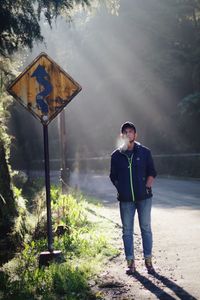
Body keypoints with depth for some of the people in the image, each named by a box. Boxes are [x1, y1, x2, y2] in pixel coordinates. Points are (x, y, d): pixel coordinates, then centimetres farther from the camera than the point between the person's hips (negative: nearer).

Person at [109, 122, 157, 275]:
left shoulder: (144, 152, 4)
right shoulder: (116, 155, 6)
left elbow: (152, 172, 8)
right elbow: (113, 177, 13)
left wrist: (147, 187, -4)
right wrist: (121, 190, 2)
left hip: (144, 197, -1)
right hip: (126, 199, 1)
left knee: (146, 228, 4)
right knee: (127, 231, 3)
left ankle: (148, 261, 12)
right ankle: (131, 262, 10)